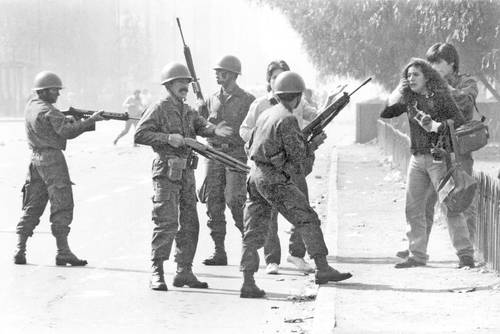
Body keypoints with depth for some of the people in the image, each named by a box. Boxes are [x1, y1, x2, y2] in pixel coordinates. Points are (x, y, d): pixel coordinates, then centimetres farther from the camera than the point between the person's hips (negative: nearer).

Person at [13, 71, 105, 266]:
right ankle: (63, 252, -5)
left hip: (36, 159, 9)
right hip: (52, 159, -9)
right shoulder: (47, 111, -14)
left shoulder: (31, 106, 12)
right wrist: (90, 121, -19)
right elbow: (67, 132, -22)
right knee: (62, 206, -4)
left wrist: (69, 120, 1)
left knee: (32, 207, 11)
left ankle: (20, 250, 8)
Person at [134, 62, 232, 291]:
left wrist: (214, 130, -19)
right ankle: (157, 273, -4)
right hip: (167, 172, -7)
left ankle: (184, 271, 16)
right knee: (166, 223, -10)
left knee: (190, 224, 8)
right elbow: (139, 135, -11)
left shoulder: (188, 111, 17)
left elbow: (201, 126, 3)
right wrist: (167, 138, -20)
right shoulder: (158, 109, -5)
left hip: (187, 172, 7)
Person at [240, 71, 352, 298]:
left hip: (255, 177, 8)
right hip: (275, 180, -8)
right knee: (307, 220, 1)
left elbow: (249, 147, 23)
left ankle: (248, 283, -1)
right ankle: (323, 269, 2)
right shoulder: (287, 119, -11)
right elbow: (298, 155, -14)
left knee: (254, 231, 4)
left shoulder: (265, 115, 15)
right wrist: (313, 145, 7)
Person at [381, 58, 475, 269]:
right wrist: (398, 94, -4)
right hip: (417, 158, 6)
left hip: (438, 157, -6)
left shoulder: (440, 97, -7)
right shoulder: (409, 99, 8)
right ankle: (417, 255, 14)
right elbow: (384, 113, 8)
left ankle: (466, 255, -6)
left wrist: (436, 126, -25)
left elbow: (460, 123, -13)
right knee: (413, 208, 6)